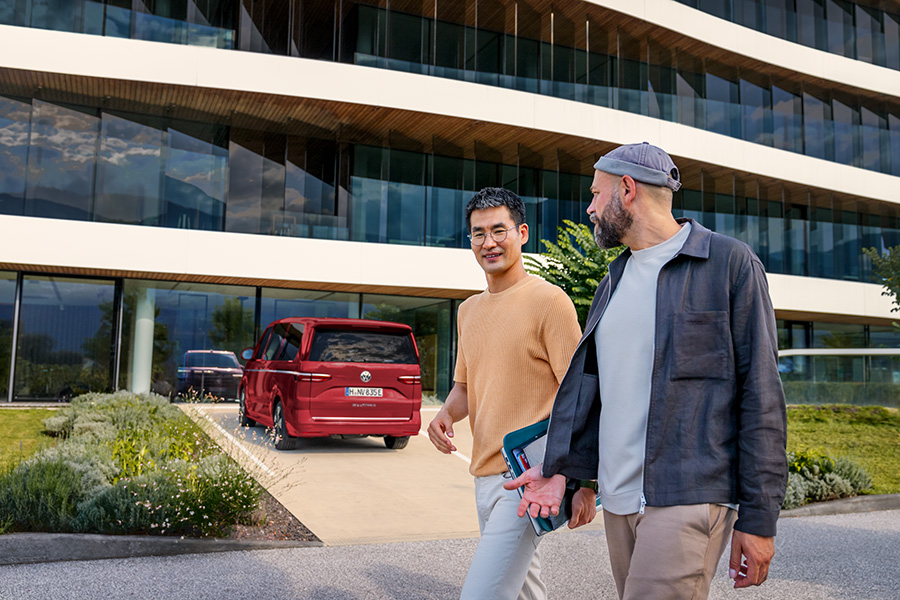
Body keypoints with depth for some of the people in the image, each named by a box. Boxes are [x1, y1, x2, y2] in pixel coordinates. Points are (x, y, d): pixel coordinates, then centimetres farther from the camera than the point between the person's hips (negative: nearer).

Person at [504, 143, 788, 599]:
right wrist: (560, 466, 1)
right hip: (617, 498, 7)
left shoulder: (730, 263, -3)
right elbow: (586, 382, 14)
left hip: (686, 498, -6)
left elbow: (760, 395, -7)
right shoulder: (613, 282, 17)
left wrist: (759, 515, -9)